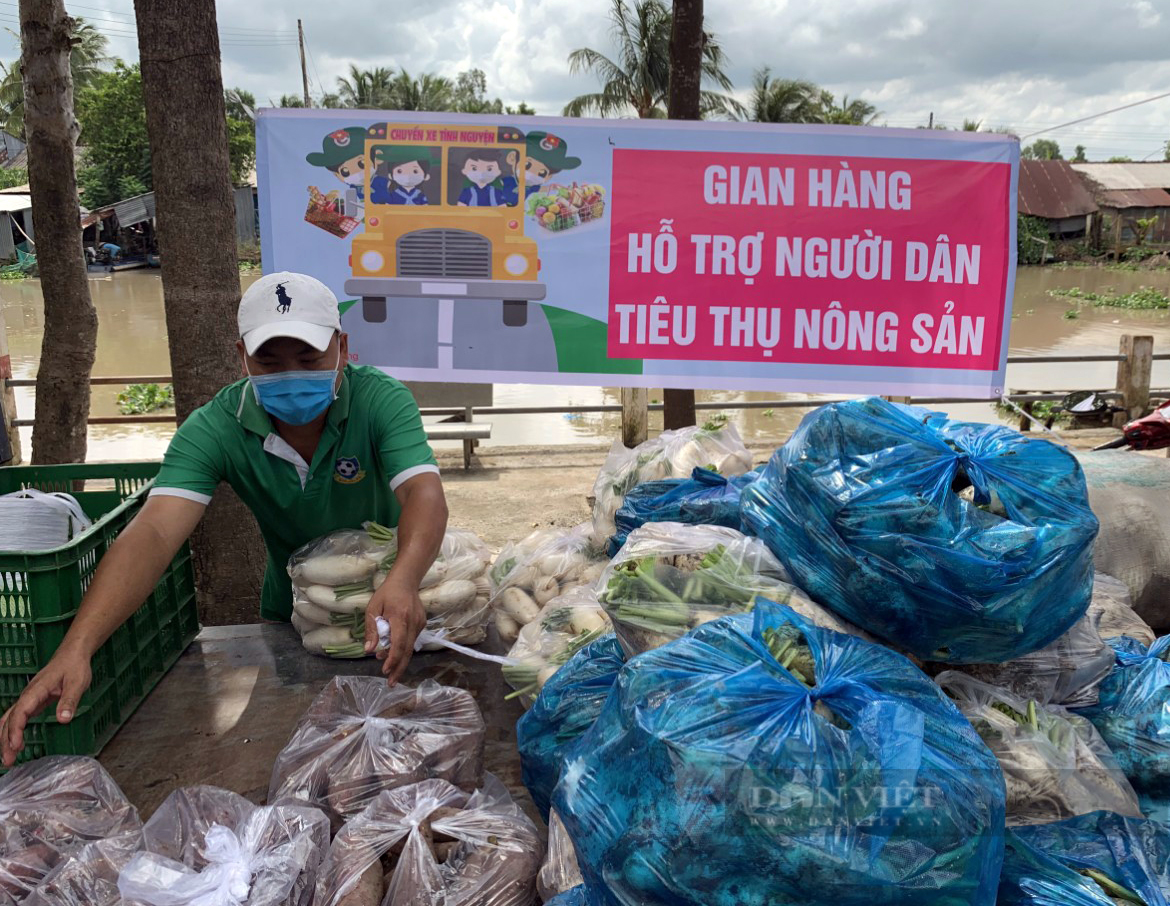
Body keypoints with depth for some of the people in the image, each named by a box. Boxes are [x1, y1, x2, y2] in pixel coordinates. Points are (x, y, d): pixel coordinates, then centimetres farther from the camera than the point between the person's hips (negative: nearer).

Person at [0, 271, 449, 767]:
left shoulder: (381, 400, -25)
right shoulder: (216, 428, -22)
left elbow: (424, 493, -40)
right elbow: (154, 532, -33)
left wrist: (403, 582, -62)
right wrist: (75, 648, -47)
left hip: (390, 600, -1)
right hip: (290, 613, 2)